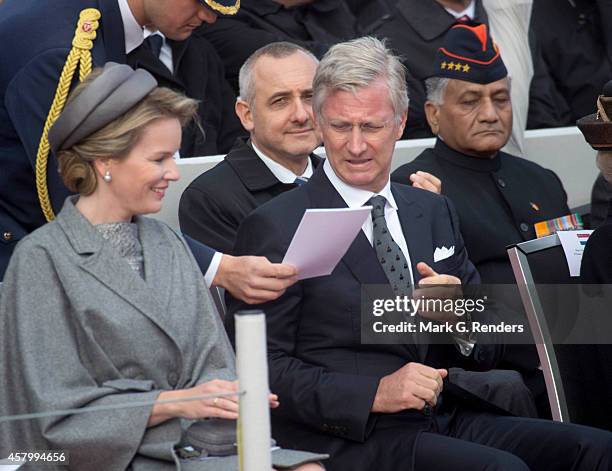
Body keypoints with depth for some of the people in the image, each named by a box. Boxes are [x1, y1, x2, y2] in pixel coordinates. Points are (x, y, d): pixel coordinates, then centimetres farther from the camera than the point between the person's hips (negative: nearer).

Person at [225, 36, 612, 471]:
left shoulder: (435, 212, 17)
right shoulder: (277, 227, -3)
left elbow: (488, 351, 18)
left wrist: (459, 314, -6)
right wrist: (375, 394, -19)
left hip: (447, 419, 6)